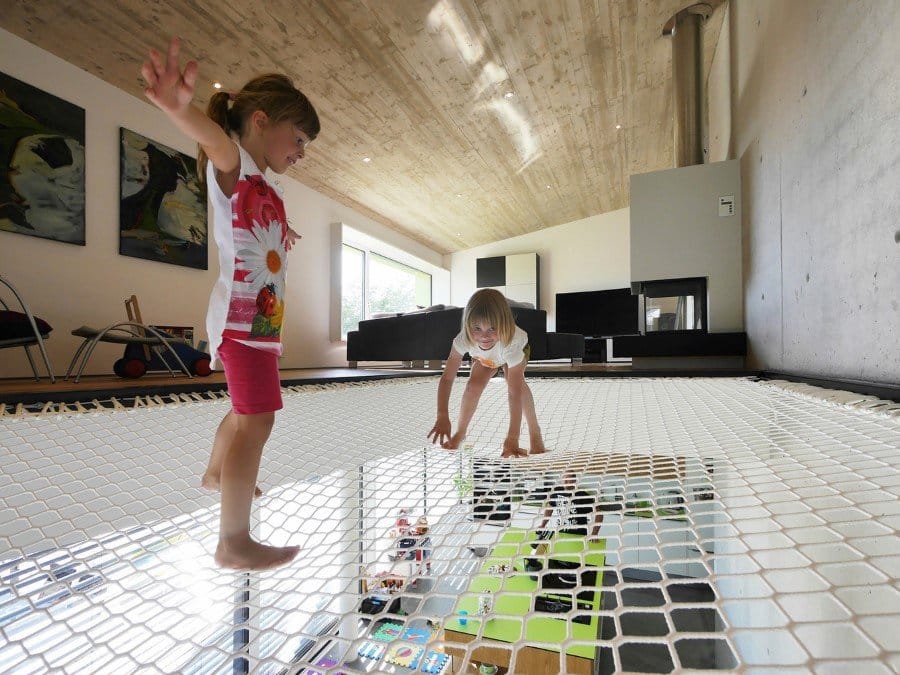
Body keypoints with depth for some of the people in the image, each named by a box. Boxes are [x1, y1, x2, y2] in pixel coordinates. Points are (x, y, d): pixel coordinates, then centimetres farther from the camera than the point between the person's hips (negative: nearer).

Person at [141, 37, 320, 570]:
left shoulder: (265, 191, 18)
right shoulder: (232, 167, -7)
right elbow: (216, 139, -33)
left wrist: (284, 239, 60)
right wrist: (182, 108, -55)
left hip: (262, 322, 10)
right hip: (241, 320, -10)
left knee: (248, 412, 24)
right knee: (257, 421, -13)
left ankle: (217, 473, 46)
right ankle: (234, 543, -7)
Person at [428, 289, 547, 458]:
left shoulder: (511, 343, -48)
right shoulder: (464, 339, -41)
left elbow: (515, 393, -49)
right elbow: (447, 378, -39)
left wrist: (512, 439, -54)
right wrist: (442, 417, -50)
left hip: (518, 349, -2)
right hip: (484, 357, 3)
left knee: (516, 383, -28)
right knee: (474, 384, -16)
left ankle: (535, 433, -10)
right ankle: (460, 433, 6)